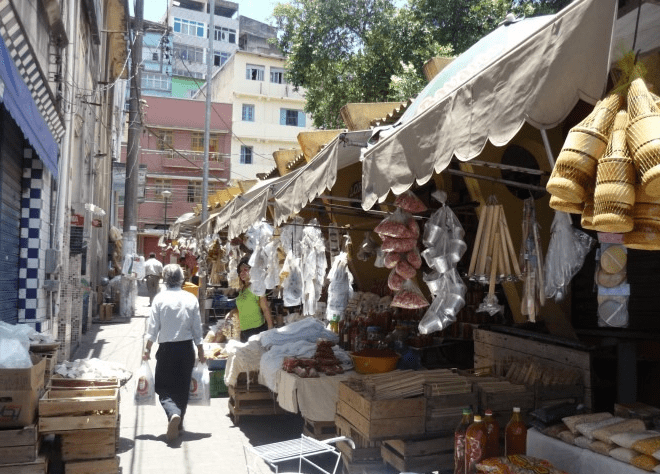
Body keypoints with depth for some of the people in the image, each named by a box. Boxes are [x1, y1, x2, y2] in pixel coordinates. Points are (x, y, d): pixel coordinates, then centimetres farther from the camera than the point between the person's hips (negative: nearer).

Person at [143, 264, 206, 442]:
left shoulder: (160, 298, -8)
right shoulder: (191, 299, -2)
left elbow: (153, 327, -6)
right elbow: (197, 327, 2)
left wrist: (147, 349, 6)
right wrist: (201, 352, 12)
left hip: (166, 349, -2)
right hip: (186, 348, 2)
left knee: (164, 388, 6)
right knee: (183, 387, 15)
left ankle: (173, 414, -21)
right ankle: (178, 424, 24)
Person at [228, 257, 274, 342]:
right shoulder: (242, 290, 14)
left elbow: (266, 309, -10)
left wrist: (270, 331, -15)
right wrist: (233, 311, 5)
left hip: (257, 329, -7)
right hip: (243, 331, 7)